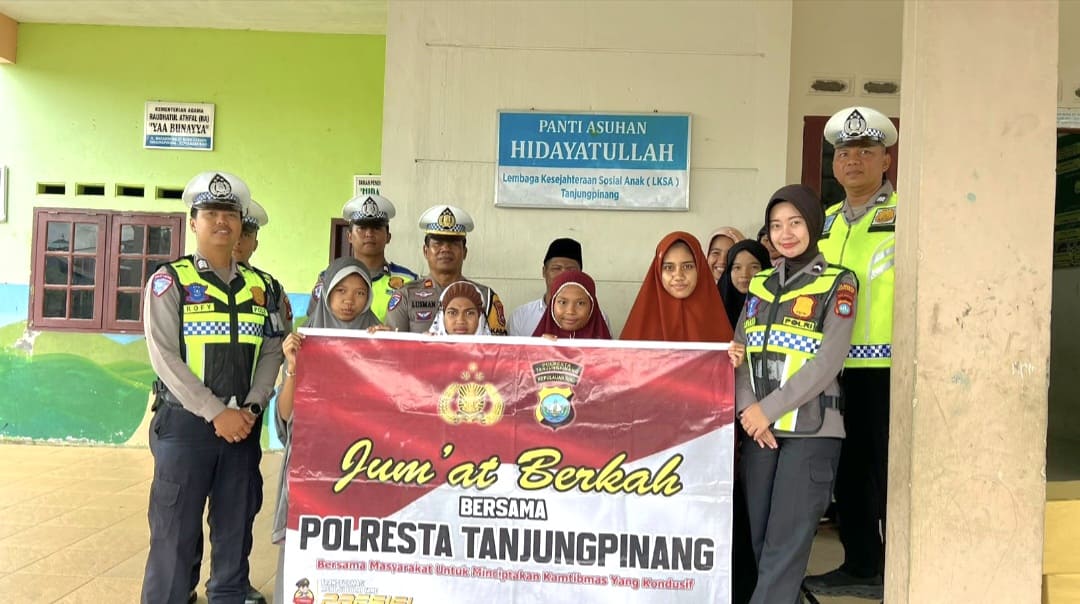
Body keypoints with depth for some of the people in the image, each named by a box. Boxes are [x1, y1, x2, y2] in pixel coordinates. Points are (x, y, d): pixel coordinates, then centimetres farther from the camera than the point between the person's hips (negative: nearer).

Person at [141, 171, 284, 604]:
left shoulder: (259, 286, 10)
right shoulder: (170, 280, -2)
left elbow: (271, 352, 6)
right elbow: (164, 357, -11)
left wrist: (251, 409, -8)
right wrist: (216, 413, -16)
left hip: (243, 425, 4)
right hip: (184, 423, -3)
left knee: (236, 529, 11)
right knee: (175, 532, 2)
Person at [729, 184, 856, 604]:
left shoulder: (838, 284, 0)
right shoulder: (760, 284, 15)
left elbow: (827, 362, -10)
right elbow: (737, 353, 8)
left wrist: (768, 410, -13)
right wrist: (749, 411, -8)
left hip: (810, 430, -5)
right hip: (758, 427, 5)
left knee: (786, 545, -6)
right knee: (760, 540, 7)